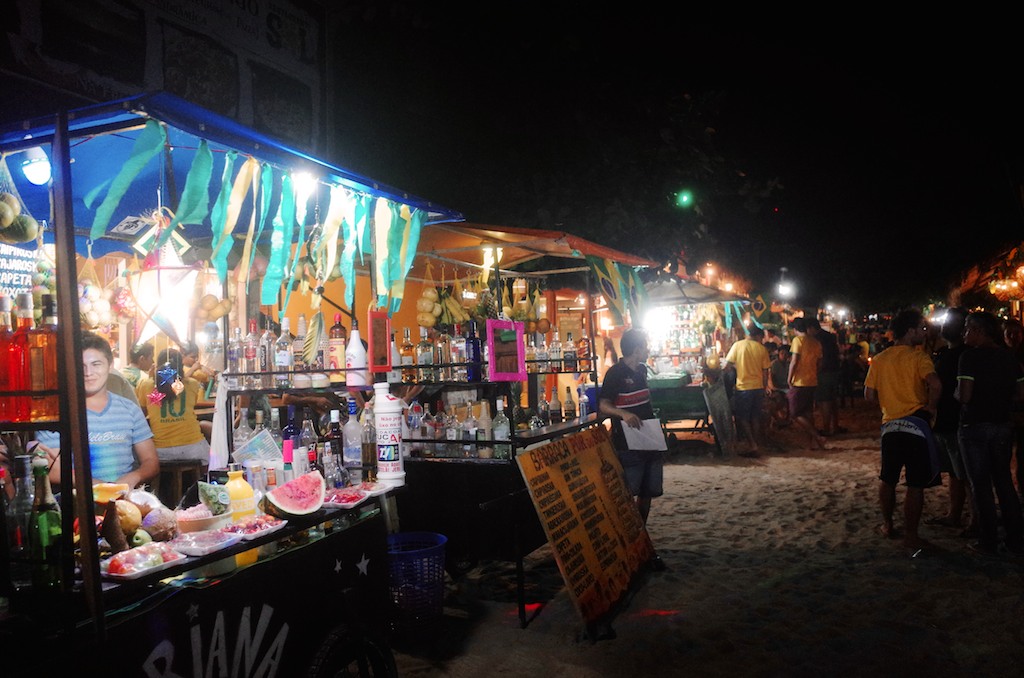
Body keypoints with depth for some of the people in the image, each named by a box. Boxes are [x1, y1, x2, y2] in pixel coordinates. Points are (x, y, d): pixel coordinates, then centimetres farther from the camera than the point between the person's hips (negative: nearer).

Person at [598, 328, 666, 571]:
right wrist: (623, 414, -38)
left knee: (647, 494, 12)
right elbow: (603, 405, -20)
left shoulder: (641, 370, 13)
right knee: (627, 496, -5)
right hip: (628, 445, -8)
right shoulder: (615, 373, -11)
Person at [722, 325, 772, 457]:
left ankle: (753, 447, -2)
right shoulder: (762, 349, 0)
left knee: (742, 418, 5)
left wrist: (734, 369, 13)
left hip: (743, 387, -3)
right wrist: (765, 387, 14)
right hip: (758, 387, 3)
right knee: (755, 418, 16)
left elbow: (726, 365, -8)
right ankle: (757, 442, 22)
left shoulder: (738, 345, -5)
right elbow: (765, 372, 2)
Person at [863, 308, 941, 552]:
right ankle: (911, 536, 7)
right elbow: (935, 384, -26)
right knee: (916, 484, 2)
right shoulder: (918, 356, -9)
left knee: (887, 479, 18)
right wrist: (931, 407, -10)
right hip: (916, 424, -5)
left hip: (890, 425, 5)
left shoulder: (880, 359, 6)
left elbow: (869, 395, 5)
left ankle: (888, 525, 29)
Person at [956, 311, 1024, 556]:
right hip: (1003, 426, 6)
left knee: (980, 484, 4)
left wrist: (956, 395, 0)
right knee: (1004, 481, 15)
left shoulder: (971, 356, -15)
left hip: (974, 427, -6)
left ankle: (989, 542, 11)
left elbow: (964, 396, -21)